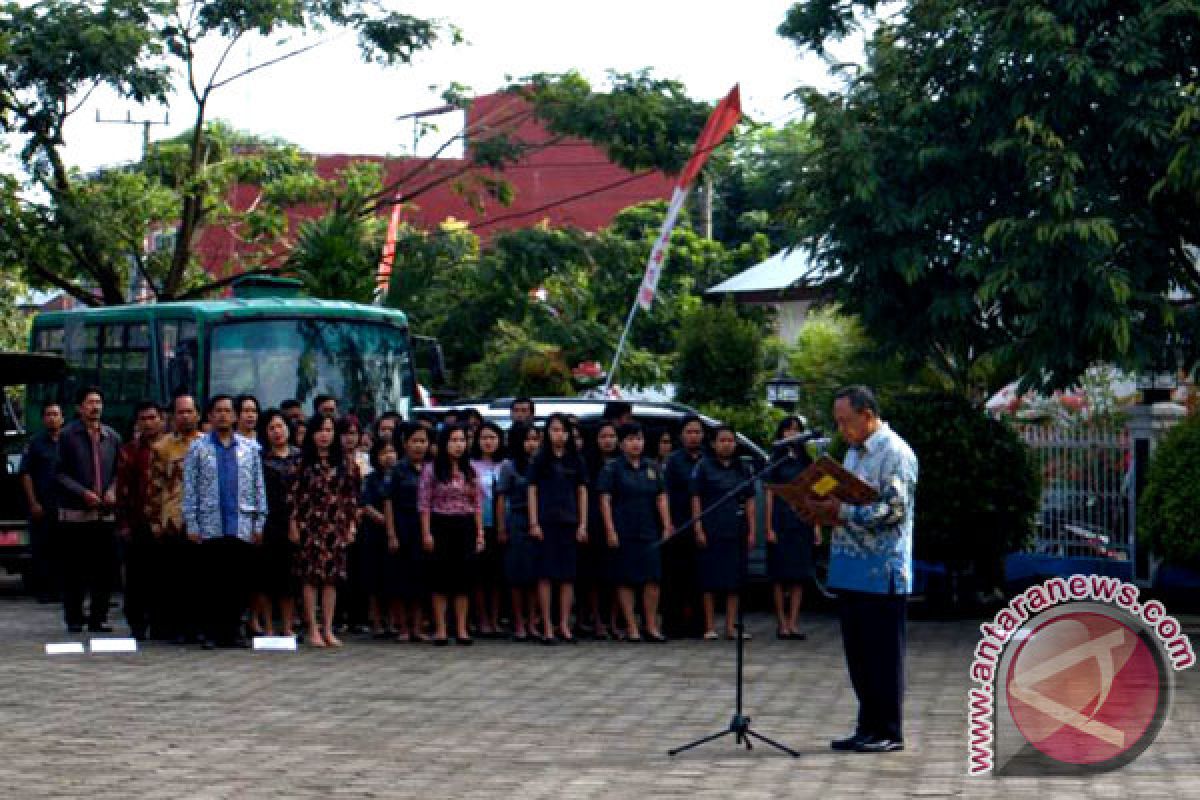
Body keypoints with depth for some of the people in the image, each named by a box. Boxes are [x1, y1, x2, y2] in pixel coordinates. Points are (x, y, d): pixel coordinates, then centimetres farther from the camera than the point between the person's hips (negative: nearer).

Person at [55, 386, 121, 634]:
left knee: (105, 567, 3)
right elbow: (61, 473, -4)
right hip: (75, 512, -4)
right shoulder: (68, 436, -1)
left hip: (105, 512, 4)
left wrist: (112, 490, -4)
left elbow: (119, 470, 15)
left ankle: (98, 617, 11)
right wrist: (83, 493, -14)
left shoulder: (112, 437, 11)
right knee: (74, 569, 0)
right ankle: (74, 618, 7)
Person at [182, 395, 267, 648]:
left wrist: (259, 523, 6)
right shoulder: (198, 449, 6)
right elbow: (190, 489, 4)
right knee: (214, 582, -2)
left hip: (242, 527, 2)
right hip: (211, 528, -2)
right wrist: (192, 526, -3)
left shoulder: (250, 448, 12)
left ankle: (233, 630, 9)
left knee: (241, 582, 0)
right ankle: (212, 633, 4)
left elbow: (259, 487, 13)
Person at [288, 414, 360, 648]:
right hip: (310, 525, -3)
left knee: (332, 578, 3)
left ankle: (328, 629, 8)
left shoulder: (343, 463, 9)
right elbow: (293, 494, -2)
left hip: (336, 526, 3)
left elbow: (351, 496, 10)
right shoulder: (303, 462, 1)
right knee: (310, 577, -2)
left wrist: (351, 524, 5)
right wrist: (293, 524, -7)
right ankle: (313, 629, 2)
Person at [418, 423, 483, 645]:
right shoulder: (431, 470, -2)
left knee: (463, 576, 3)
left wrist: (479, 532, 4)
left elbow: (478, 503, 10)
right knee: (440, 576, -1)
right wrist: (426, 533, -10)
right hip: (440, 526, -3)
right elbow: (424, 503, -4)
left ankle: (461, 629, 8)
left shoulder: (470, 471, 9)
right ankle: (440, 629, 3)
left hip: (466, 527, 3)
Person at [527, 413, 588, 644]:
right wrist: (533, 523, -6)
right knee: (546, 574, -3)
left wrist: (583, 524, 4)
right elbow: (532, 492, 2)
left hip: (569, 522, 2)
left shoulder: (576, 461, 10)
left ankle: (564, 625, 7)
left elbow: (582, 492, 11)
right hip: (545, 522, -2)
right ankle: (547, 627, -1)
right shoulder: (540, 460, 3)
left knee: (568, 575, 2)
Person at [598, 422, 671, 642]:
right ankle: (631, 627, 3)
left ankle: (652, 626, 5)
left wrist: (667, 527, 4)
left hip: (649, 533, 4)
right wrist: (610, 531, -12)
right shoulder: (613, 468, 0)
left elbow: (661, 498, 12)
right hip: (623, 534, -4)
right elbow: (605, 500, -5)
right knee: (626, 581, -1)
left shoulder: (652, 468, 13)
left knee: (653, 579, -1)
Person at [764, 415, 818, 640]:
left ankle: (793, 622, 3)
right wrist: (769, 527, -8)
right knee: (780, 574, -2)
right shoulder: (776, 461, 2)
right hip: (781, 520, -3)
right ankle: (782, 622, 2)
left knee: (799, 574, 1)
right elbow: (769, 495, -1)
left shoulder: (806, 461, 12)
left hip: (802, 522, 3)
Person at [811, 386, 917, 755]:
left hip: (881, 572, -9)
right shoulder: (854, 452, 18)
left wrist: (842, 512, -19)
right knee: (858, 653, 11)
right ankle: (868, 727, 18)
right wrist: (828, 511, 4)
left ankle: (890, 732, 3)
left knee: (883, 653, -3)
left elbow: (894, 509, -19)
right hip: (850, 571, 9)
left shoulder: (895, 454, -11)